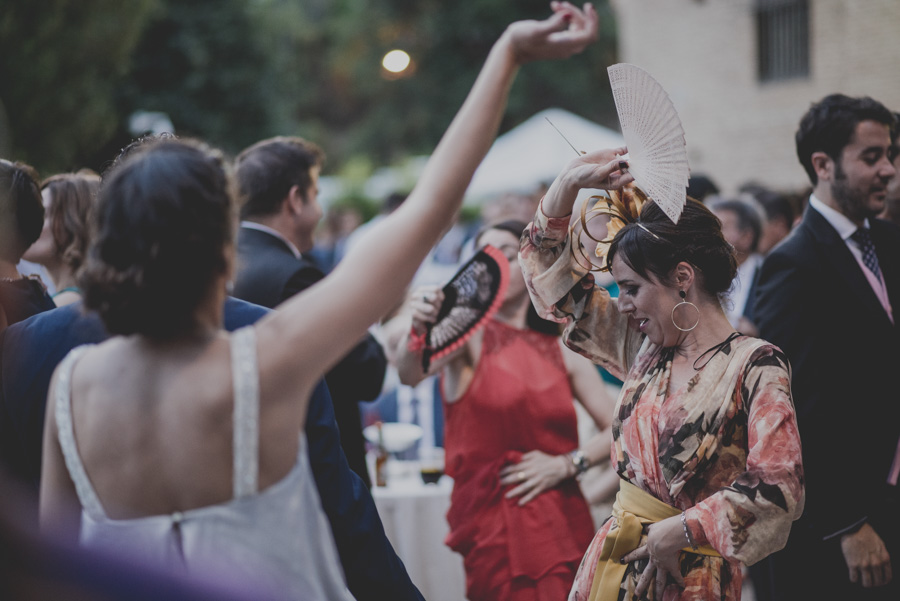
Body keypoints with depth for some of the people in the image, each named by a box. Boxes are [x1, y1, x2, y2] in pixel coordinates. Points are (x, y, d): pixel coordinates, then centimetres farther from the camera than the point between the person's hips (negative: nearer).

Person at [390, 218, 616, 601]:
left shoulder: (563, 350, 8)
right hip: (491, 523, -3)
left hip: (562, 522, 4)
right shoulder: (469, 332, -1)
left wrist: (566, 465, -7)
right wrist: (418, 331, -43)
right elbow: (409, 374, -22)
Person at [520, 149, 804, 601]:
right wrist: (570, 181, 4)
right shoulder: (643, 349, 6)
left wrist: (678, 530, -15)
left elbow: (778, 486, -20)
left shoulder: (755, 365, -12)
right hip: (612, 561, 6)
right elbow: (550, 274, 14)